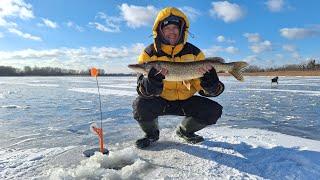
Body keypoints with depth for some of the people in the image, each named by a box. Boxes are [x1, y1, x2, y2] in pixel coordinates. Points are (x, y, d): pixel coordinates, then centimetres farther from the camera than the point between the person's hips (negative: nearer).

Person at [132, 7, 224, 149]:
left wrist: (209, 79, -32)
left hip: (185, 101, 3)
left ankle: (185, 131, 14)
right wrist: (154, 78, -42)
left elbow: (203, 89, -8)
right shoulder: (150, 53, -12)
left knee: (214, 110, -17)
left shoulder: (194, 53, -7)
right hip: (159, 101, -2)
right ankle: (151, 134, 3)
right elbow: (143, 91, -20)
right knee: (141, 105, -32)